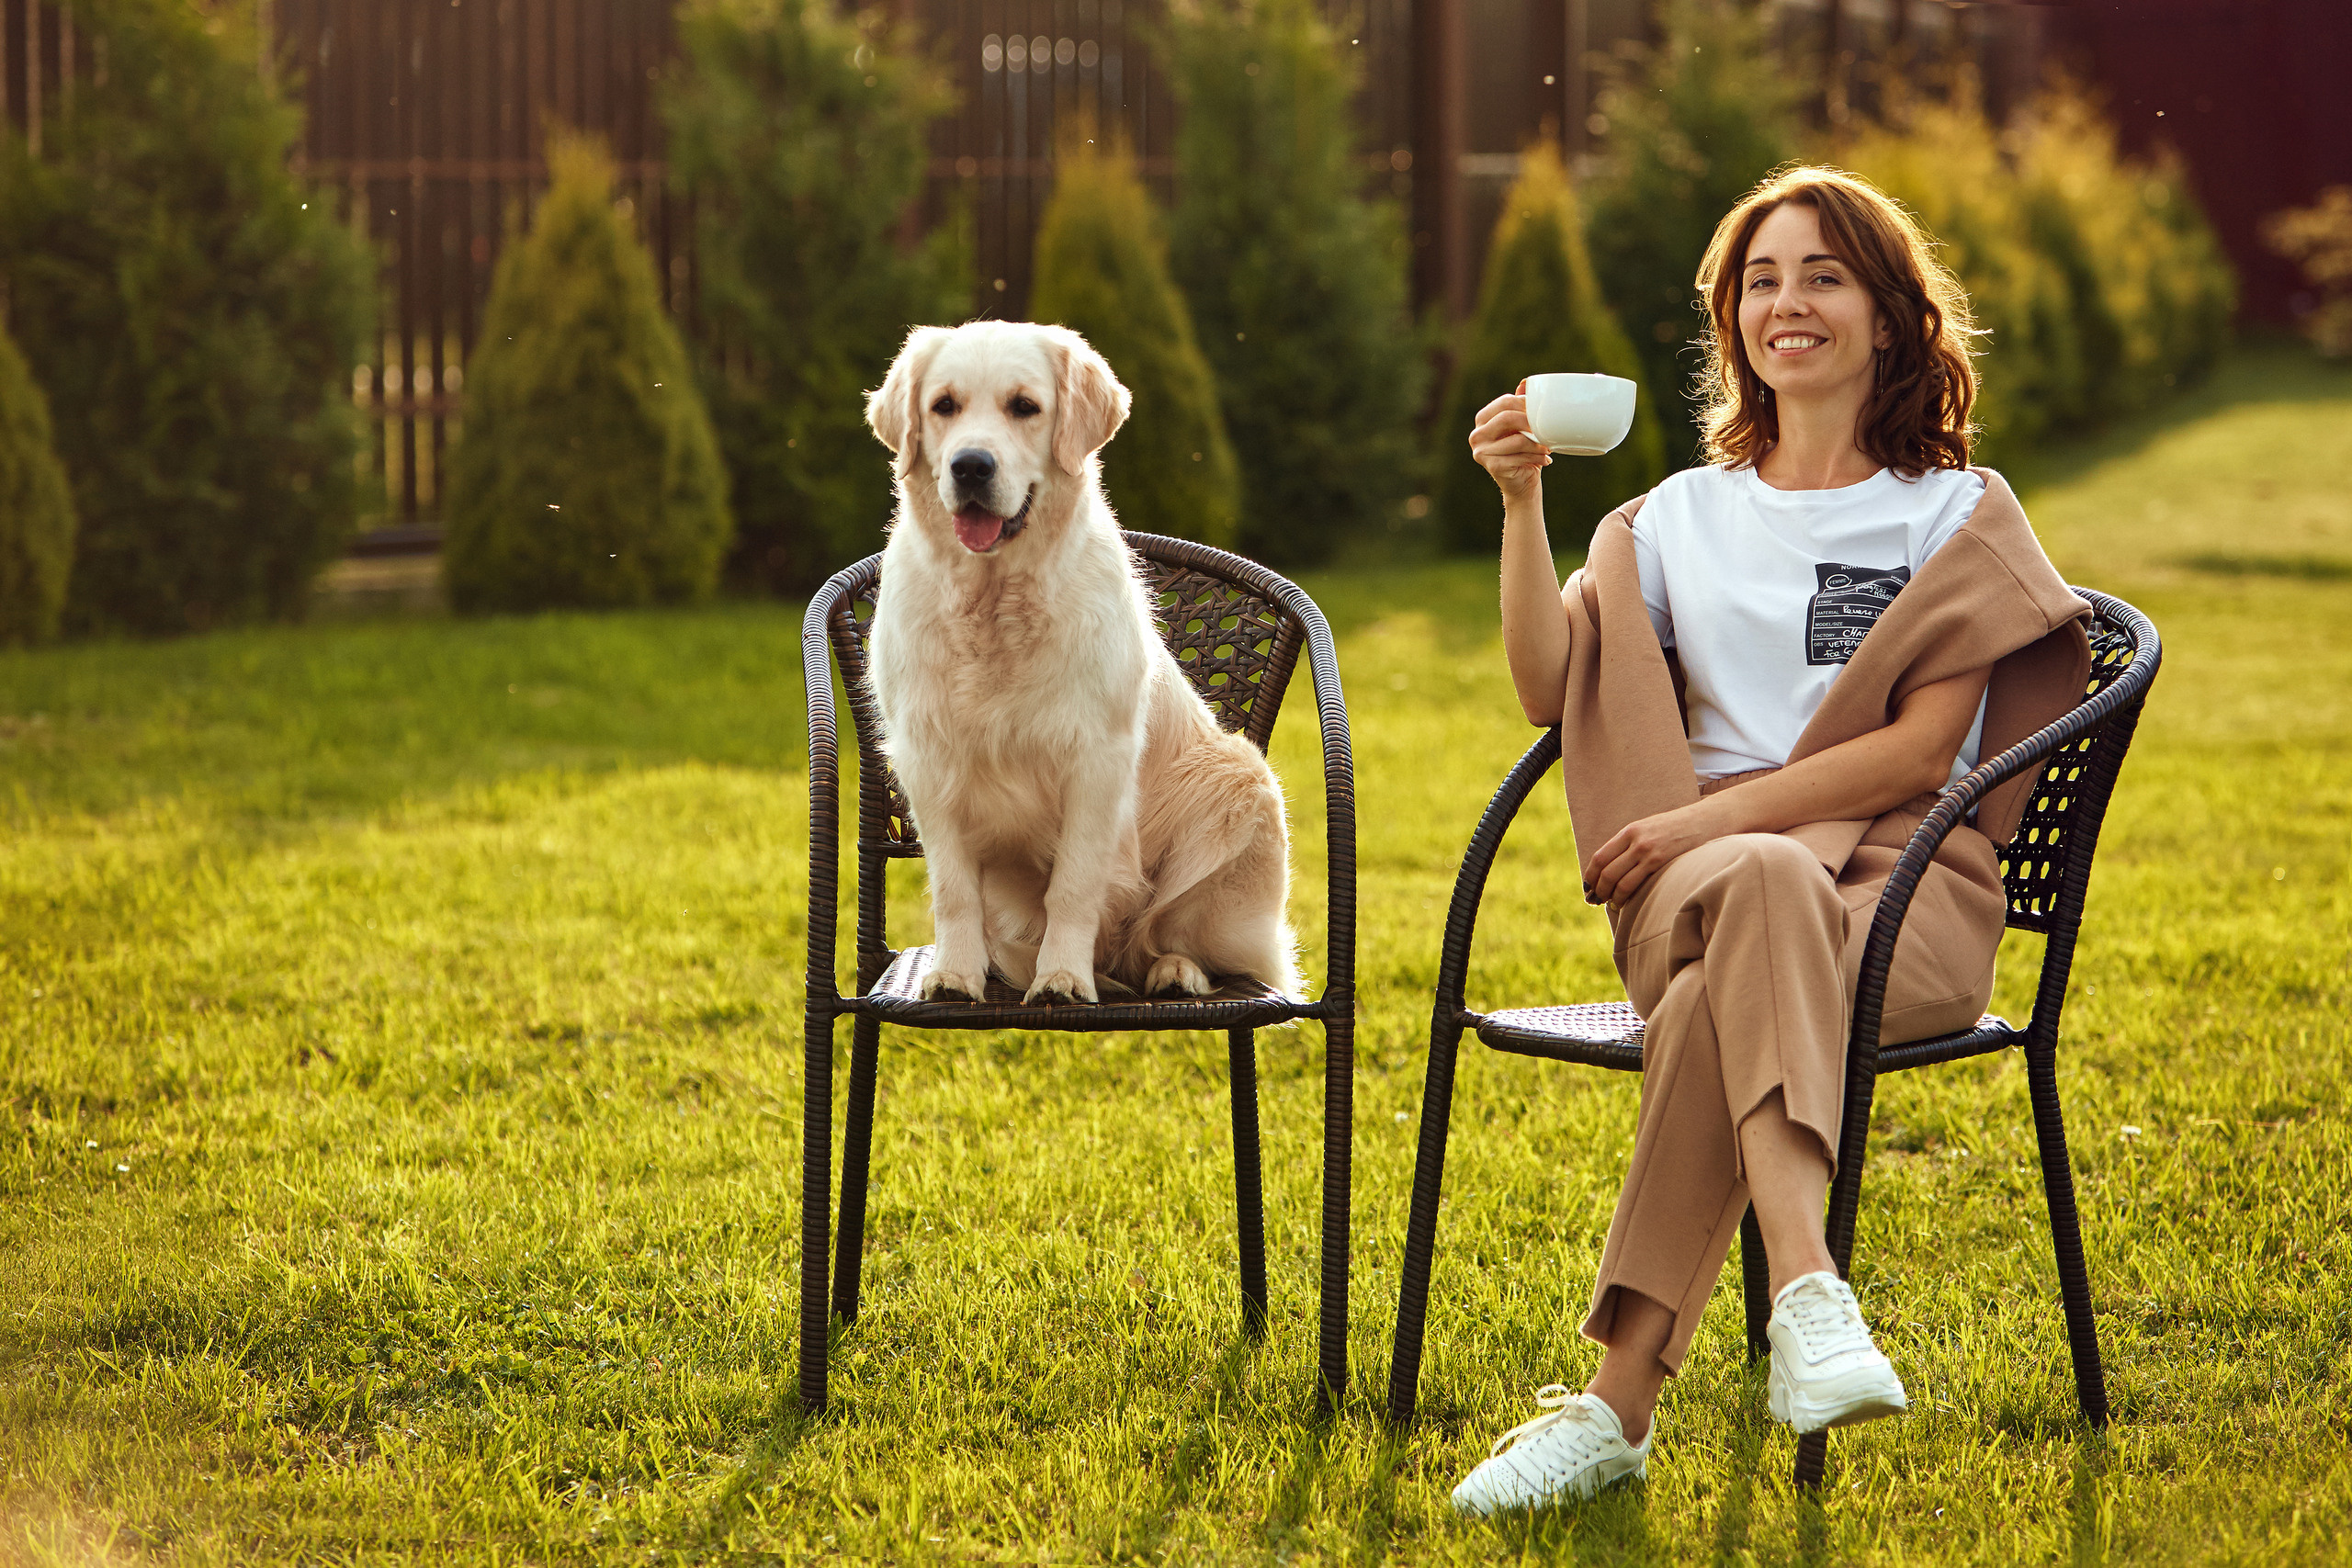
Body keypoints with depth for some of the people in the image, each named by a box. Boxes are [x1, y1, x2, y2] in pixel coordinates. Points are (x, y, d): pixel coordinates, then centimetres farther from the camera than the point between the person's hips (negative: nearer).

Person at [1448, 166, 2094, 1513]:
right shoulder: (1686, 515, 24)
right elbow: (1551, 688, 10)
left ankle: (1619, 1403, -44)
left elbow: (1921, 748, -1)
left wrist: (1715, 814, -10)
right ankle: (1809, 1292, -56)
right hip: (1694, 878, 2)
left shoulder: (1958, 515, 13)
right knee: (1766, 888, -40)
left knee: (1721, 1004, -38)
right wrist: (1523, 505, -3)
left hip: (1903, 879, -1)